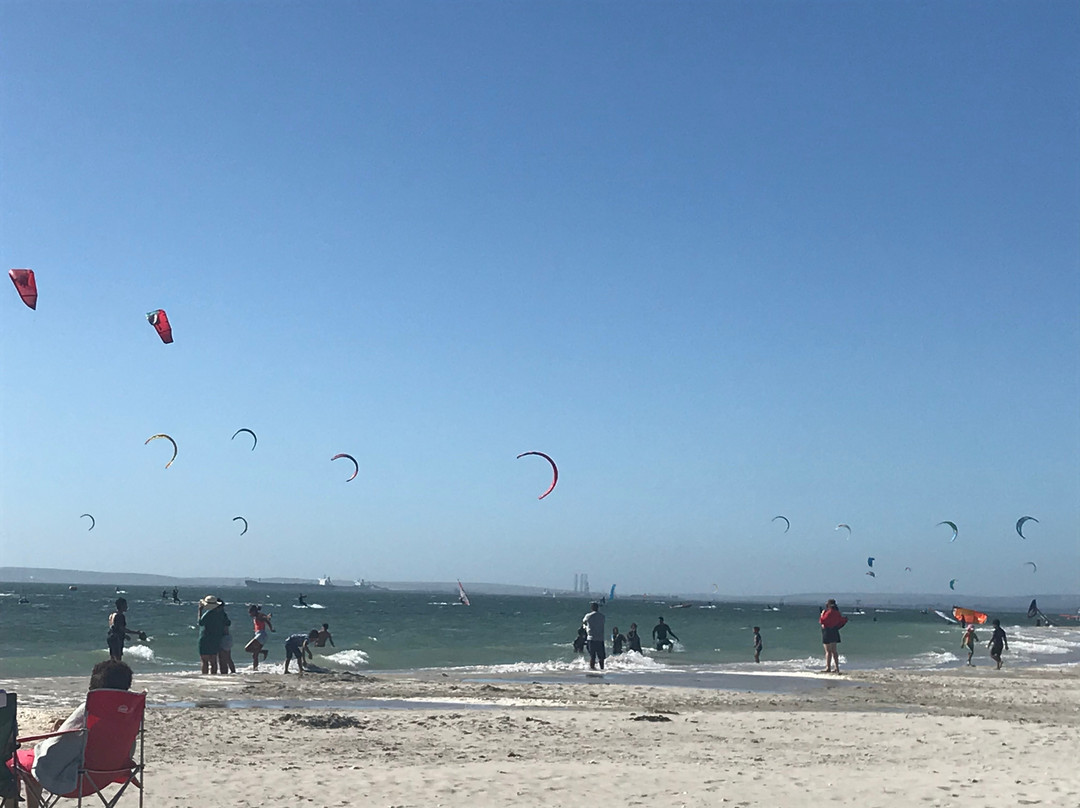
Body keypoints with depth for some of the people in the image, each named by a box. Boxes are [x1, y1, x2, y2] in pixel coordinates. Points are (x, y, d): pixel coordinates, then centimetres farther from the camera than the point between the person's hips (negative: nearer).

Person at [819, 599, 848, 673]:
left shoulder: (829, 612, -16)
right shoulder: (836, 613, 10)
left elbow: (821, 621, -17)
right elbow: (843, 620, 17)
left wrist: (822, 614, -2)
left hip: (827, 632, -8)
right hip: (834, 632, 8)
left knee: (828, 651, -6)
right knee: (834, 651, 11)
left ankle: (828, 668, -8)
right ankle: (837, 668, 12)